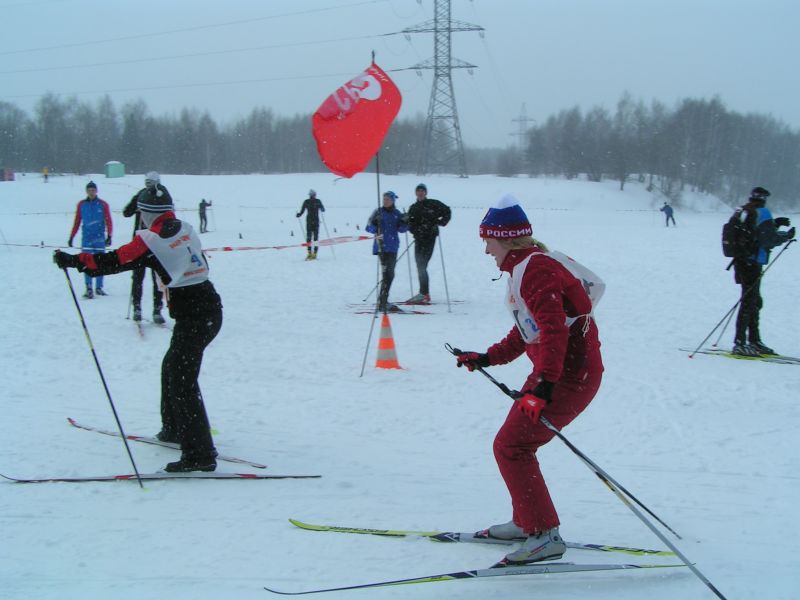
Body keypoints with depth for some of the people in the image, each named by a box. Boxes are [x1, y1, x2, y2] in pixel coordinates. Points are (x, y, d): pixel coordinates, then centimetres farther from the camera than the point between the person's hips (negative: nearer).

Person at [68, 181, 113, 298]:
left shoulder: (103, 204, 2)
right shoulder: (81, 205, 7)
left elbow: (108, 221, 1)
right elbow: (77, 222, 12)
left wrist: (109, 236, -10)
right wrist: (71, 237, 10)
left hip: (100, 238, 0)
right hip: (86, 237, 0)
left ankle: (99, 287, 14)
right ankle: (88, 288, -8)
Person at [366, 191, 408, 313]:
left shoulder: (397, 214, 11)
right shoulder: (378, 212, 0)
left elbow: (402, 229, 8)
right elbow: (369, 227, -3)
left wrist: (404, 222, -12)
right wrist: (375, 227, -24)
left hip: (393, 247, 6)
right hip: (382, 246, -6)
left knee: (390, 274, 13)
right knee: (387, 273, -15)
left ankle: (383, 301, 27)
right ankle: (382, 303, -17)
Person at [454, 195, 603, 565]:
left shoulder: (534, 269, -17)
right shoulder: (525, 268, 17)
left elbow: (554, 328, -29)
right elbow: (527, 331, 26)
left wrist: (544, 386, -35)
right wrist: (487, 358, 25)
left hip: (569, 375, -11)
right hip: (554, 372, 11)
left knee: (509, 447, -9)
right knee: (516, 443, 18)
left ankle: (544, 535, -7)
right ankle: (527, 522, 30)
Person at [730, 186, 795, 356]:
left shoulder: (742, 212, 11)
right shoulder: (762, 213, -14)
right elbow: (769, 239, -17)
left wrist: (775, 224, 19)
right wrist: (787, 235, -3)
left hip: (742, 262, 9)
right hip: (752, 264, -9)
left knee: (754, 302, 19)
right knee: (749, 302, -5)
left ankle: (754, 341, 26)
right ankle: (740, 344, -6)